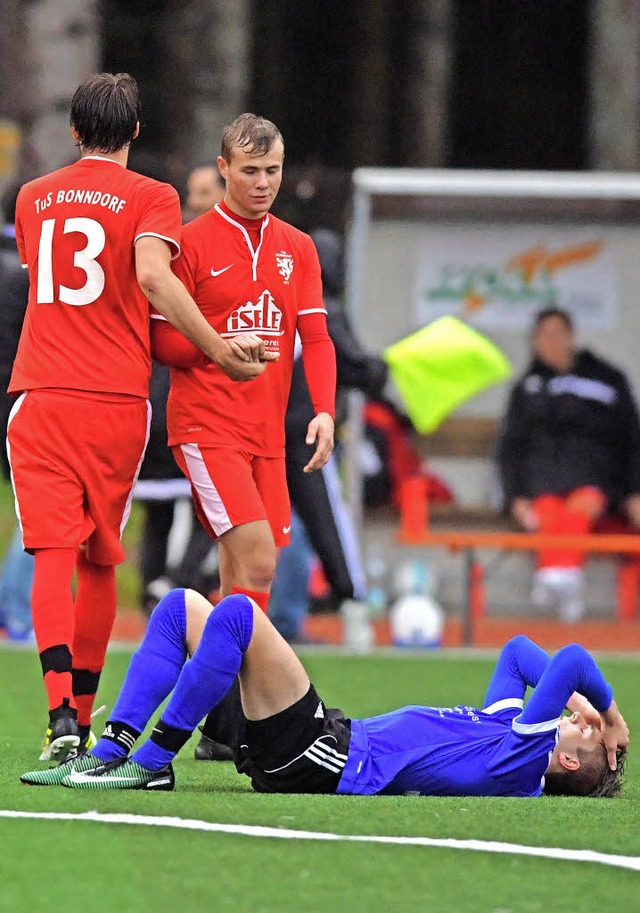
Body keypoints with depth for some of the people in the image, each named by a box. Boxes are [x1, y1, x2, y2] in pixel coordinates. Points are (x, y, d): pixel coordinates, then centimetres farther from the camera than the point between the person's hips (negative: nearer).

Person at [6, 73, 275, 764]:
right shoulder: (150, 198, 1)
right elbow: (153, 276, -17)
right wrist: (218, 349, -11)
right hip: (118, 402, -1)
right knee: (98, 564, 11)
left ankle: (61, 713, -25)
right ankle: (83, 718, 15)